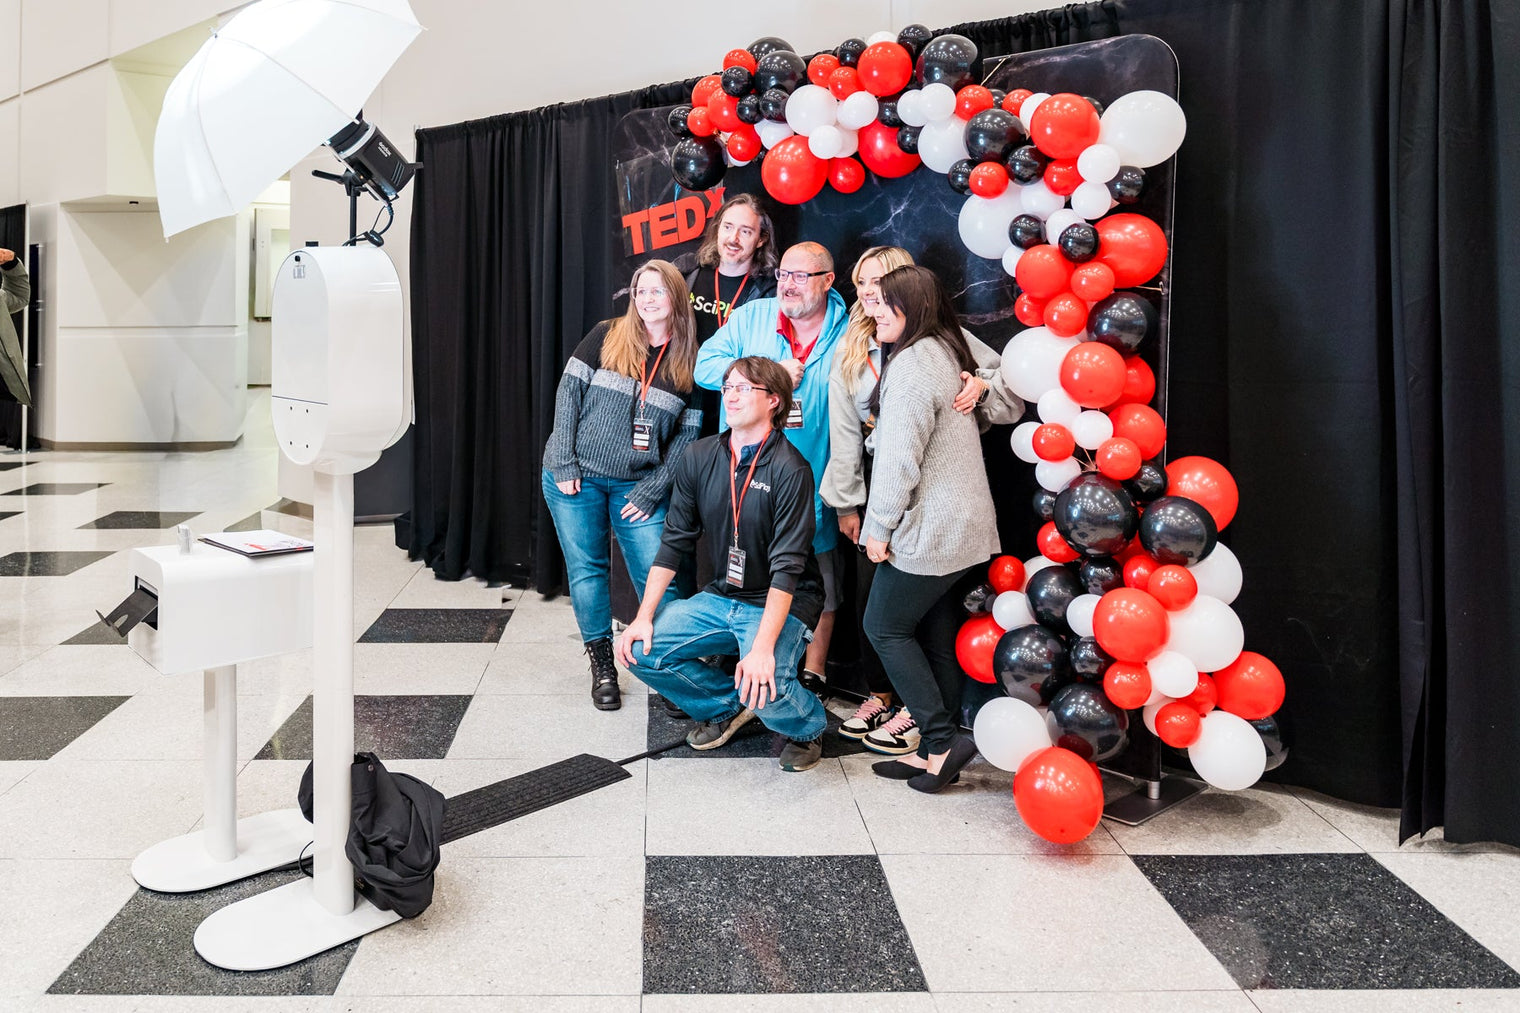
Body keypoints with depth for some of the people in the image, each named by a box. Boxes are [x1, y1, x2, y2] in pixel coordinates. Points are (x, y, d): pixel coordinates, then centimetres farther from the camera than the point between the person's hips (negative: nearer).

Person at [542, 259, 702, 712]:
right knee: (587, 569, 6)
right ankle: (602, 665, 20)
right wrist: (562, 463, -8)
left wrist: (653, 491, -6)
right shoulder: (606, 337, -1)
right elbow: (569, 392, -2)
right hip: (577, 479, 0)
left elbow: (686, 434, 1)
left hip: (638, 486, 0)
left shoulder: (689, 363, 1)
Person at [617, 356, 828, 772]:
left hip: (782, 604, -6)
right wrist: (644, 616, -5)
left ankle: (808, 725, 9)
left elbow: (787, 567, -23)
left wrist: (763, 647, -32)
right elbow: (675, 542, 4)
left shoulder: (790, 469, -18)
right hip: (720, 597, 6)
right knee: (641, 650, -10)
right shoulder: (699, 458, 0)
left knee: (764, 688, -30)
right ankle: (728, 705, 14)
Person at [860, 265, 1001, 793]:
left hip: (927, 530, -10)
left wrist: (879, 527, -13)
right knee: (937, 637, 14)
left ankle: (943, 739, 2)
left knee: (885, 627, 3)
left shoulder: (912, 364, -17)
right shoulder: (949, 349, 13)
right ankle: (935, 751, 21)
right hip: (962, 526, 10)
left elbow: (899, 460, -20)